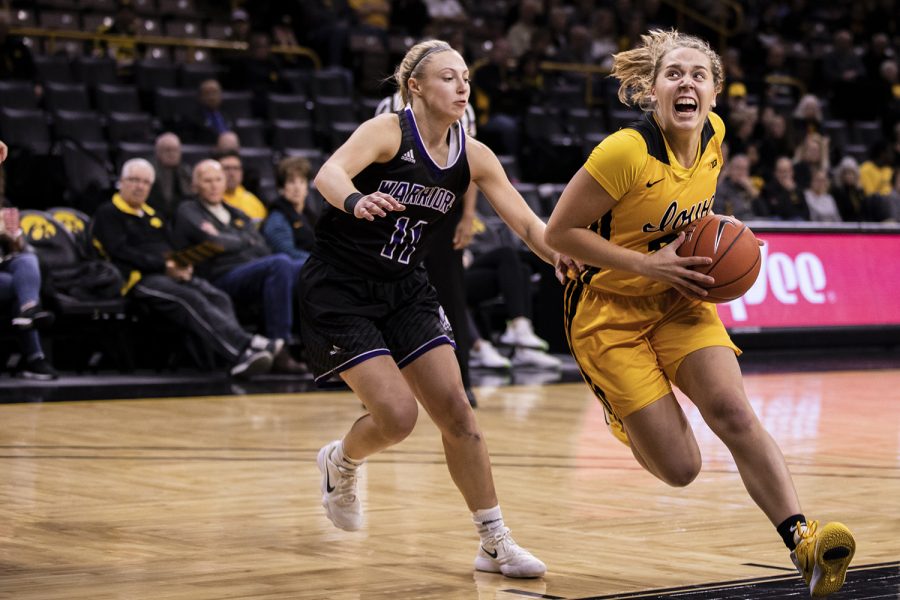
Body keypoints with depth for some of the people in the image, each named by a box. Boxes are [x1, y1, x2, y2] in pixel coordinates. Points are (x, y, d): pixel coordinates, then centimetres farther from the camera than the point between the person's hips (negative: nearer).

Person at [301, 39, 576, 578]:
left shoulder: (473, 156, -1)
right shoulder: (388, 131, -17)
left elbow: (528, 222, -7)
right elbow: (328, 175, -35)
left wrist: (562, 252, -29)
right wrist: (356, 201, -58)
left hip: (404, 290, 6)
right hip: (340, 289, -6)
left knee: (455, 410, -2)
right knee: (398, 415, -15)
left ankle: (496, 543, 5)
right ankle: (341, 463, 20)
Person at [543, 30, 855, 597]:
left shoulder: (713, 135, -4)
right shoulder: (626, 151, -24)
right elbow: (560, 232, -18)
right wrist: (648, 265, -24)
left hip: (680, 301, 5)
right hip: (610, 311, -5)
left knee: (734, 413, -21)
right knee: (680, 468, -6)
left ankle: (801, 537, -22)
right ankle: (625, 420, 28)